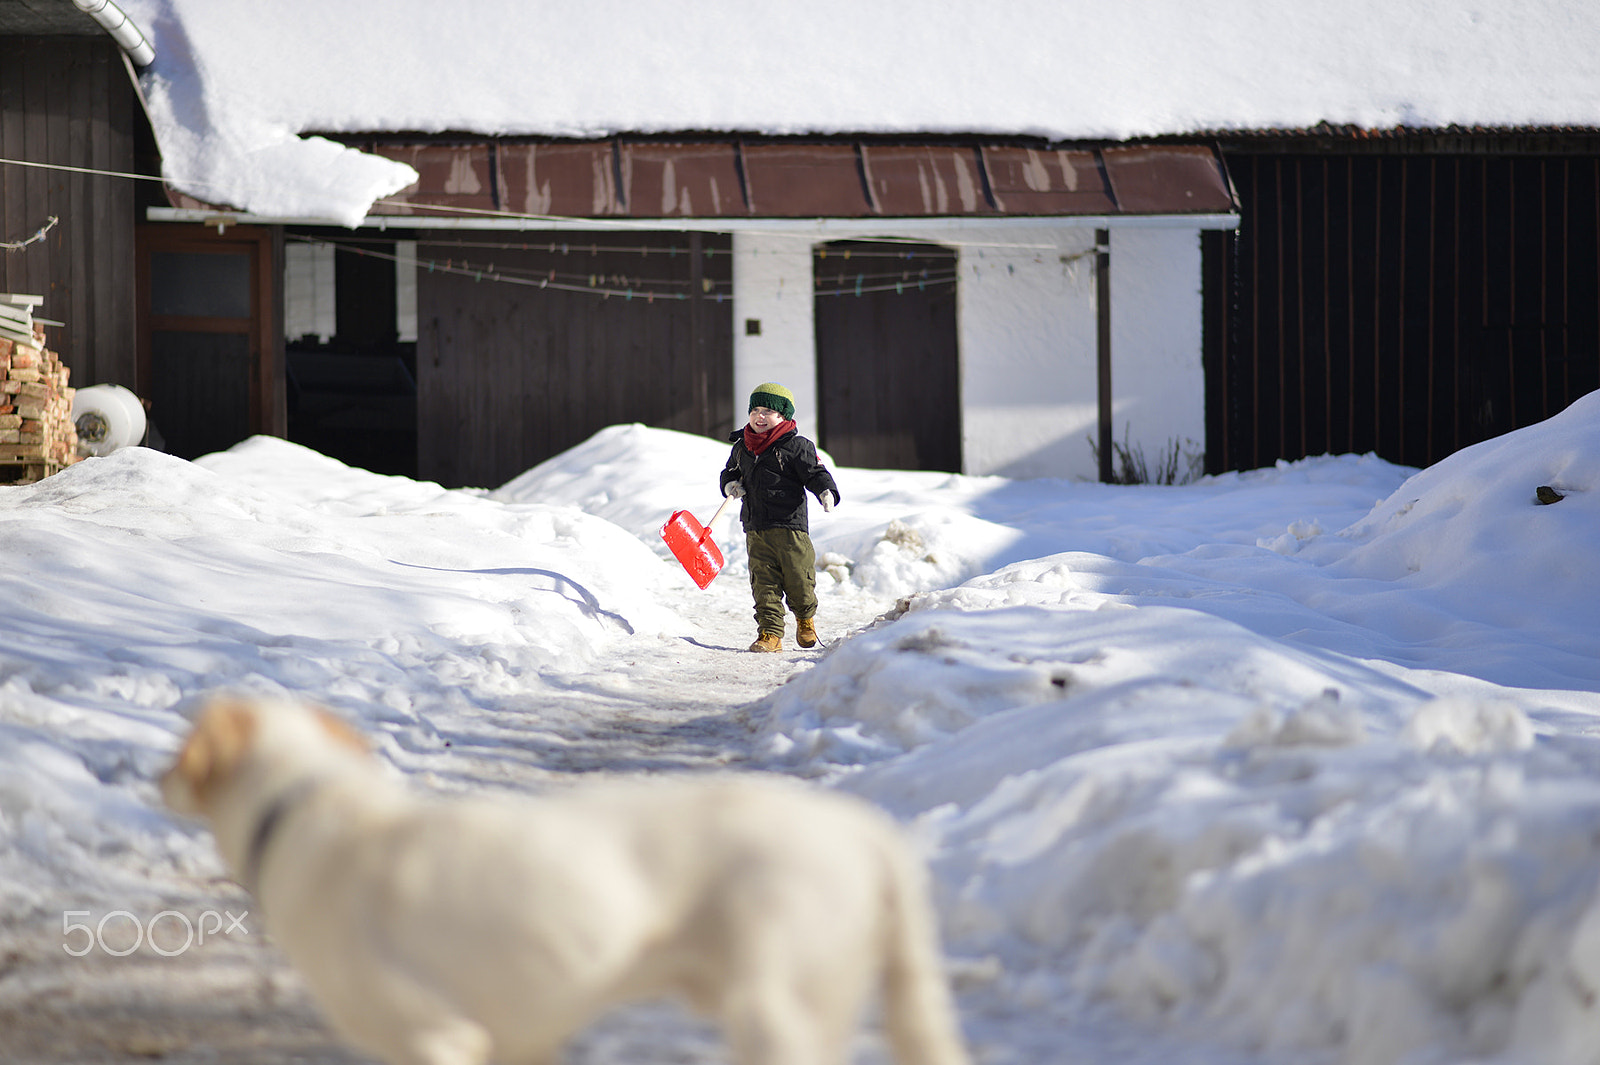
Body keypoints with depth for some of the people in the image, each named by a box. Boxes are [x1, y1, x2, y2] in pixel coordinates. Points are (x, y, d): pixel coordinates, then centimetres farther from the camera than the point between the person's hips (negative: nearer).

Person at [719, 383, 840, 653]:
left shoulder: (796, 446, -3)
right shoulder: (741, 448, 14)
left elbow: (815, 472, -6)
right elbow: (730, 471, 28)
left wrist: (826, 491, -25)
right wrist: (731, 484, 5)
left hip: (790, 526, -4)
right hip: (756, 530, 4)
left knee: (799, 580, 2)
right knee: (764, 584, 0)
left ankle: (806, 618, 30)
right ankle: (770, 634, 3)